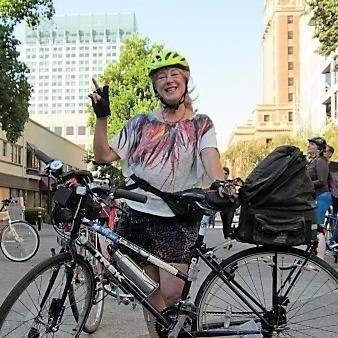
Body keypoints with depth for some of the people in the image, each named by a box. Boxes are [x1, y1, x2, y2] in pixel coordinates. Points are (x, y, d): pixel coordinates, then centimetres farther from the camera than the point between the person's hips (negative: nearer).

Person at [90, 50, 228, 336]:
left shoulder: (201, 124, 6)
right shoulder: (139, 124, 11)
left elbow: (209, 154, -11)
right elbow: (104, 155, 5)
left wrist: (219, 182, -32)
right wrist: (102, 116, -7)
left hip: (177, 219, -2)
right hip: (138, 216, 2)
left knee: (172, 294, -8)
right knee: (151, 293, 8)